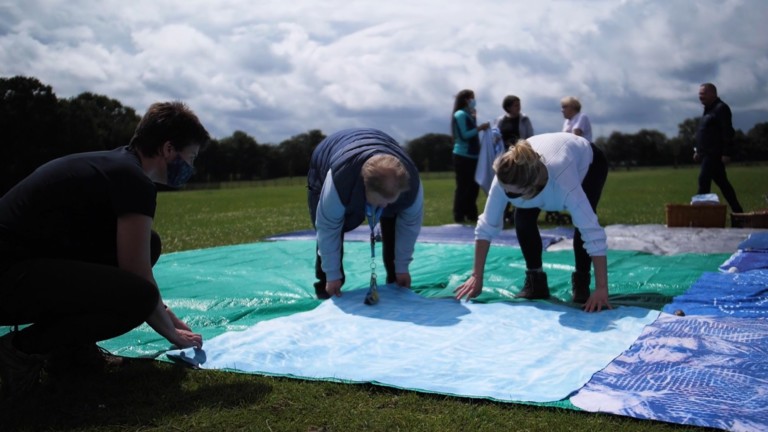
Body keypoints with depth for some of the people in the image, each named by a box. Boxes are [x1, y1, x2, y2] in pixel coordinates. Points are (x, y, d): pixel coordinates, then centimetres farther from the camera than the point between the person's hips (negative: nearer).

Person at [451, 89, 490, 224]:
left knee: (473, 186, 11)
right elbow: (464, 135, -18)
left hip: (472, 156, 9)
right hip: (463, 156, -9)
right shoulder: (460, 114, -9)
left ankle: (471, 215, 18)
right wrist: (479, 128, -16)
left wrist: (480, 128, 5)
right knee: (463, 187, -7)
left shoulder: (469, 115, 18)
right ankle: (459, 217, -2)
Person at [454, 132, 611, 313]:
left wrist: (602, 288, -50)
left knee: (584, 224, -23)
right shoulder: (505, 181, -38)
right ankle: (535, 281, 1)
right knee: (523, 219, -17)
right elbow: (486, 227, -28)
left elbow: (594, 234, -48)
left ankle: (581, 282, 0)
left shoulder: (562, 182, -49)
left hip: (589, 161, -3)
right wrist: (477, 277, -28)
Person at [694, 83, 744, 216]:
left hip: (714, 154, -10)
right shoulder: (708, 109, 18)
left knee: (704, 181, -13)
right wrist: (698, 150, 22)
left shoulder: (721, 108, -11)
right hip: (707, 154, 10)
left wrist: (726, 153, -23)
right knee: (722, 183, 13)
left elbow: (728, 133, -18)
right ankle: (737, 210, 20)